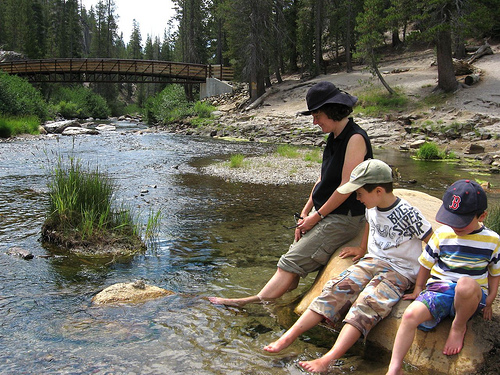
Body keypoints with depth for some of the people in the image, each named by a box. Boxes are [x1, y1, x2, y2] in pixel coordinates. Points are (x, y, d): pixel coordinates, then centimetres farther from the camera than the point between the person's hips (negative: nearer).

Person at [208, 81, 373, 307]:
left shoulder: (355, 138, -16)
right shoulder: (334, 138, 12)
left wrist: (317, 216, -12)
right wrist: (306, 213, 7)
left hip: (343, 217, -9)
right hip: (322, 212, 9)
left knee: (293, 262, -13)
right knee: (292, 256, -1)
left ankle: (256, 301, -12)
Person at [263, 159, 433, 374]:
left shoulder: (408, 214, -18)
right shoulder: (372, 206, 3)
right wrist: (362, 249, 25)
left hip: (399, 272, -6)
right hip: (371, 261, 6)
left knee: (367, 303, -30)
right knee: (336, 288, -16)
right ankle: (288, 337, -21)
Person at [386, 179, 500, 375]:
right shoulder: (442, 234, 3)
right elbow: (426, 263, 15)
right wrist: (418, 289, 19)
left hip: (473, 296, -1)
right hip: (440, 289, 2)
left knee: (466, 284, -41)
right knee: (411, 314, -30)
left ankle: (459, 327, -11)